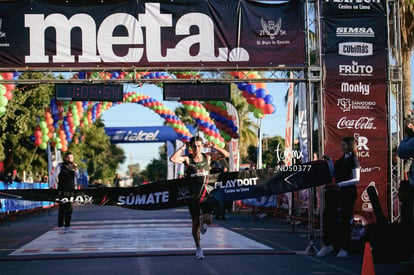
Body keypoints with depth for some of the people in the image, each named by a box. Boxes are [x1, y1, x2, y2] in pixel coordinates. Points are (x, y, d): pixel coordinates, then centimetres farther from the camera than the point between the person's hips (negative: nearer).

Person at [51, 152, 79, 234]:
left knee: (69, 209, 7)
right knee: (62, 209, -7)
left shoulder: (73, 166, 13)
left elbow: (77, 176, 9)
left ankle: (67, 226, 15)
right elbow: (54, 177, -2)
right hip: (62, 191, -5)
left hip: (71, 190, 5)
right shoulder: (60, 166, -1)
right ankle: (60, 227, -5)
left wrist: (76, 169, -7)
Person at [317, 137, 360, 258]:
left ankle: (344, 248, 7)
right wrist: (329, 162, 14)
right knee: (327, 215, -1)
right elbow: (334, 174, 24)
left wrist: (340, 184, -21)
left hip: (348, 192, -7)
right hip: (336, 192, 7)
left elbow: (356, 179, -14)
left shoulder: (353, 160, -6)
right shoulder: (341, 160, 17)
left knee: (345, 220, -2)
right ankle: (327, 245, 7)